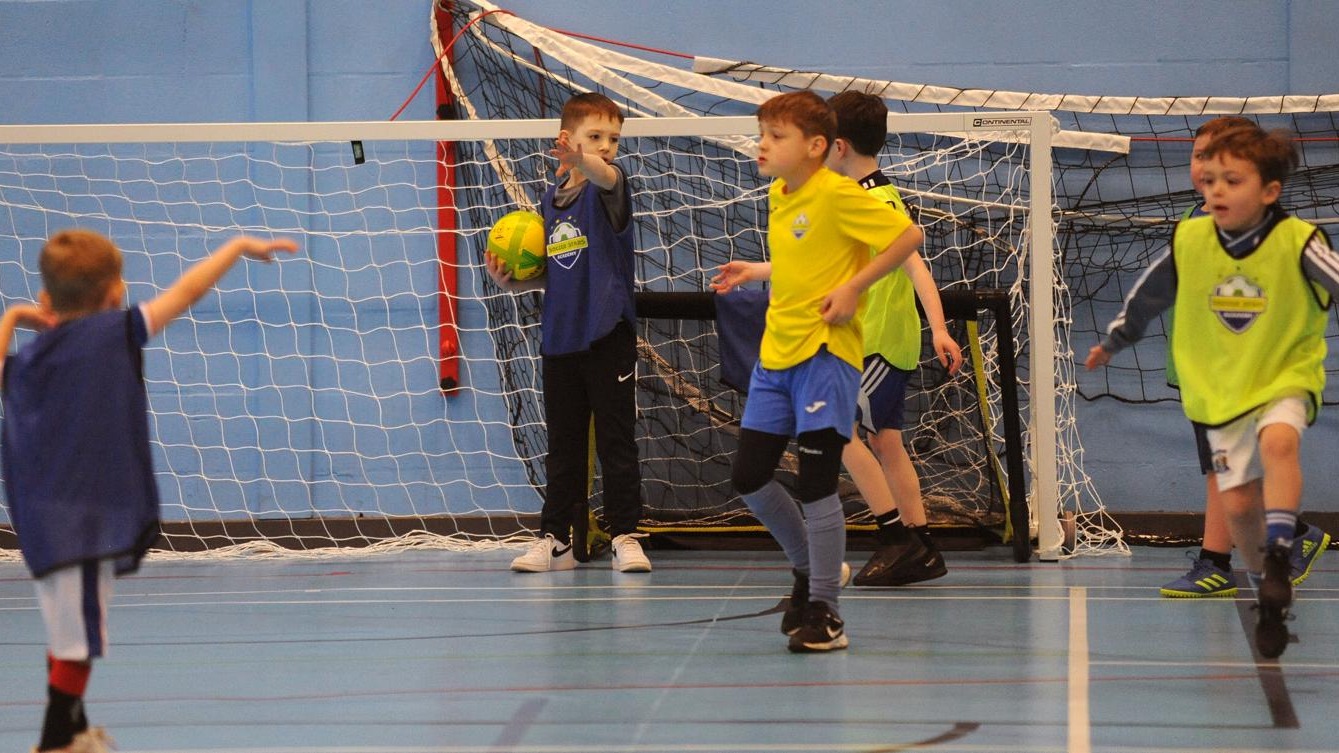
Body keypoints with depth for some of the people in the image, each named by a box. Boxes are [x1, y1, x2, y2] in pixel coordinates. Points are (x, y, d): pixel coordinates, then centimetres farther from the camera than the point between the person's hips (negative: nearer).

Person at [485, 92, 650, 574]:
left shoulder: (608, 188, -5)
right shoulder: (551, 199, 10)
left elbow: (605, 174, -33)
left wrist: (582, 161, -55)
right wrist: (513, 281, 0)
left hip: (608, 335, -5)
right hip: (559, 337, 5)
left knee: (616, 441, -2)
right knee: (563, 445, 11)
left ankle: (625, 536, 5)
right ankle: (554, 539, 17)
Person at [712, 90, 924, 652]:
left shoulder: (837, 194, -14)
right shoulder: (778, 196, 11)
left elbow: (908, 235, -15)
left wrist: (853, 289, -18)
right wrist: (757, 271, 15)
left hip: (825, 354, -9)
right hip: (776, 353, 9)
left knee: (815, 486, -8)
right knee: (748, 477, 9)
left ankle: (824, 613, 1)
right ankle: (809, 571, 30)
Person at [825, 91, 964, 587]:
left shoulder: (878, 201, -17)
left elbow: (915, 265, -25)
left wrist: (939, 329, -35)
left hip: (883, 342, -9)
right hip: (873, 341, 9)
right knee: (884, 441, 9)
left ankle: (896, 536, -10)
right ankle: (920, 550, 12)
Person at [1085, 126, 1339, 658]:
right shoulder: (1189, 241, -8)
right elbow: (1148, 295, 9)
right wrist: (1113, 342, 22)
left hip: (1285, 379, -3)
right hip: (1218, 390, 3)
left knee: (1279, 441, -35)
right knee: (1238, 504, 4)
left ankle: (1278, 555, -28)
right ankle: (1269, 595, 24)